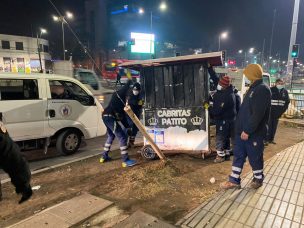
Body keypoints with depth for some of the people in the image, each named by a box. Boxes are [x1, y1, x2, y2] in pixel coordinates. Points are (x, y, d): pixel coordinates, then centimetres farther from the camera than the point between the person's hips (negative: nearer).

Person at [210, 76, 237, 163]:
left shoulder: (227, 96, -28)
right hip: (223, 119, 10)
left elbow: (218, 110, -26)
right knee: (225, 137, 18)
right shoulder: (221, 91, 1)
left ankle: (221, 155, 11)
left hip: (224, 120, -10)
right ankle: (227, 153, 30)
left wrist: (209, 110, -9)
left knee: (220, 138, -1)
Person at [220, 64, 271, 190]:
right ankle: (234, 180, 22)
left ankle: (258, 179, 30)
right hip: (243, 130, 9)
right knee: (238, 156, 12)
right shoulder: (254, 88, 14)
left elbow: (258, 114, -24)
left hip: (254, 133, -9)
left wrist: (248, 130, -23)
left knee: (255, 157, 9)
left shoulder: (263, 89, -16)